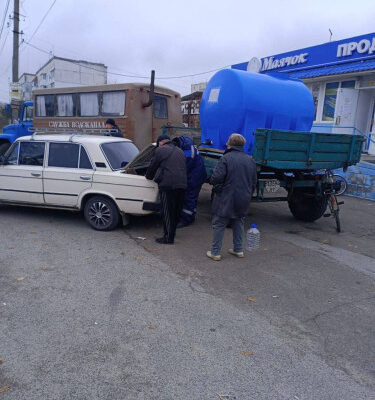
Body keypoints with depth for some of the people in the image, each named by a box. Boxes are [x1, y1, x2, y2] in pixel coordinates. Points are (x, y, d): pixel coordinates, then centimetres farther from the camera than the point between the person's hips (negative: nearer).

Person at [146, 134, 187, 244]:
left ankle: (168, 237, 3)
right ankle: (172, 234, 25)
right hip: (181, 185, 7)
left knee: (167, 212, 0)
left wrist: (148, 177, 25)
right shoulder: (180, 151, 22)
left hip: (167, 185, -7)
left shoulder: (160, 150, 0)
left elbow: (153, 166, 6)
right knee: (176, 211, 14)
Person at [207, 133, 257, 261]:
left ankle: (215, 252, 7)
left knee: (219, 224, 3)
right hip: (243, 200, 6)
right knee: (238, 223, 19)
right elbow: (254, 182, 13)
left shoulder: (226, 158, -12)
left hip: (226, 199, -6)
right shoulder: (250, 160, 9)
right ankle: (238, 250, 26)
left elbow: (217, 177, -19)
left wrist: (217, 190, -1)